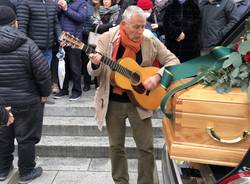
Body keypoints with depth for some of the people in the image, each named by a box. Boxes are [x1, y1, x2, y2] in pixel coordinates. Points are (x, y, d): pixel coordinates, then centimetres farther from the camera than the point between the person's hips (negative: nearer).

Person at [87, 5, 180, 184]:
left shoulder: (151, 41, -8)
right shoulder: (107, 38, -8)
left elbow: (173, 61, -3)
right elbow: (94, 72, -5)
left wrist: (157, 76, -19)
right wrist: (96, 64, -29)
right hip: (113, 101, 1)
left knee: (146, 147, 4)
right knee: (116, 146, 14)